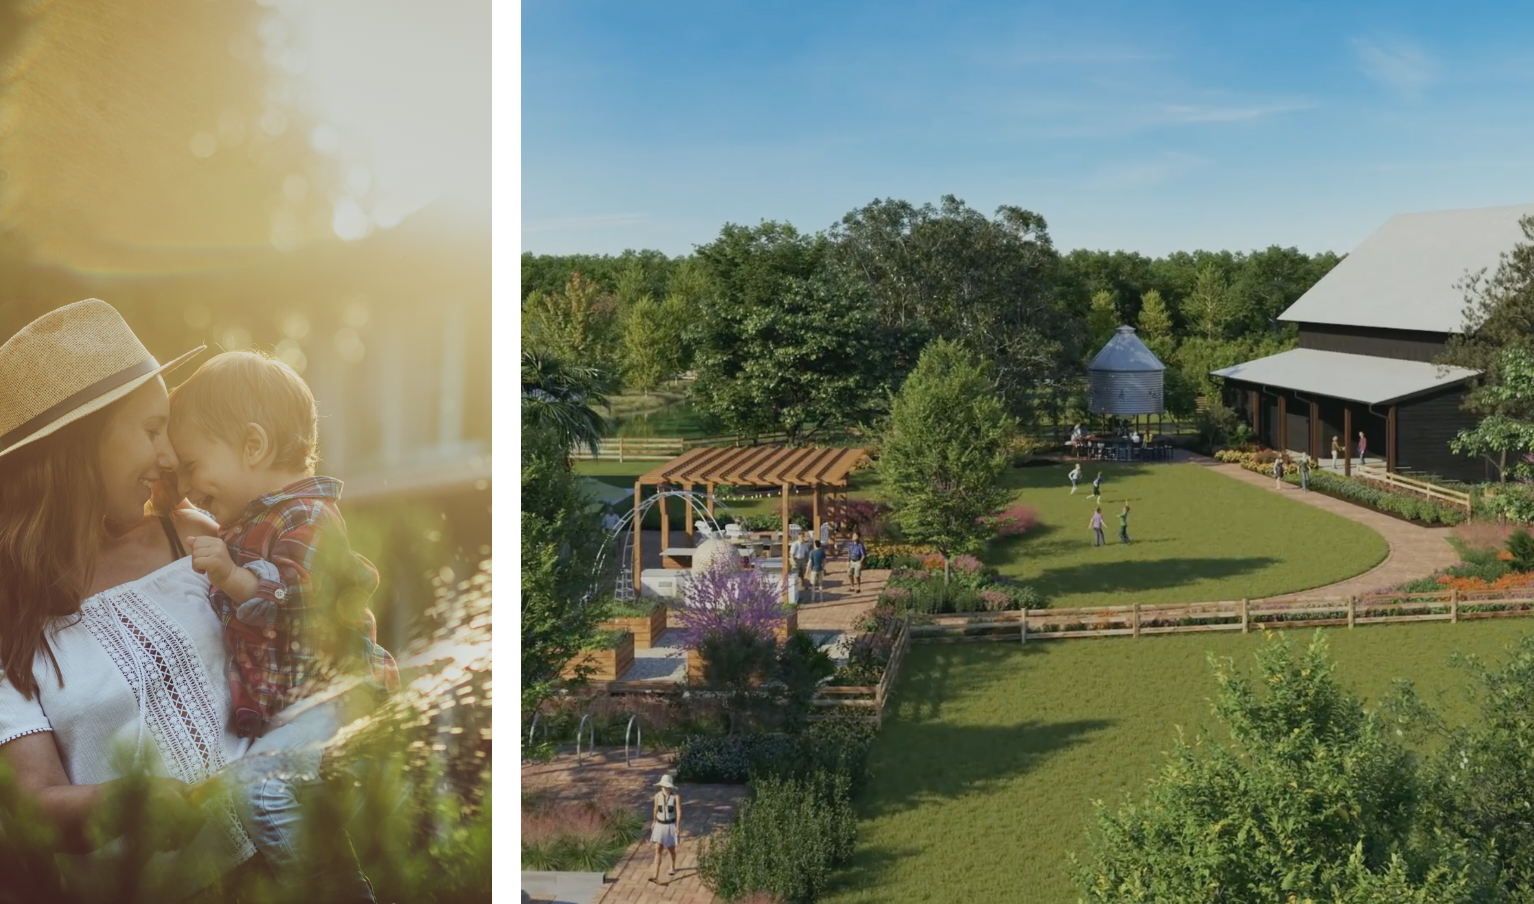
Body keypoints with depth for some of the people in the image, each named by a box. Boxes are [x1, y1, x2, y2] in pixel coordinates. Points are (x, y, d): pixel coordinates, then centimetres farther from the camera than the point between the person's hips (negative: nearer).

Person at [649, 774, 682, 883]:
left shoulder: (676, 796, -16)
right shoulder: (657, 796, -6)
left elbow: (679, 811, -13)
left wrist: (678, 826, -15)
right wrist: (654, 822, 19)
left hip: (671, 825, -2)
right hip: (660, 825, 2)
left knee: (671, 849, 15)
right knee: (658, 850, -6)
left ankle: (673, 867, 45)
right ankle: (656, 876, -9)